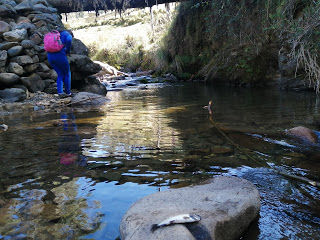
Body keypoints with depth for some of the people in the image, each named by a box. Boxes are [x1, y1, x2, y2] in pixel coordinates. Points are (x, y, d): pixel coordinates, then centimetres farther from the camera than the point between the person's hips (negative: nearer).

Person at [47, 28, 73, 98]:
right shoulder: (68, 35, 8)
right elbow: (69, 40, -17)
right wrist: (68, 50, -2)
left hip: (50, 57, 6)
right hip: (60, 56, -6)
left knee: (60, 75, 17)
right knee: (67, 74, 14)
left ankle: (60, 92, 1)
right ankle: (68, 92, 20)